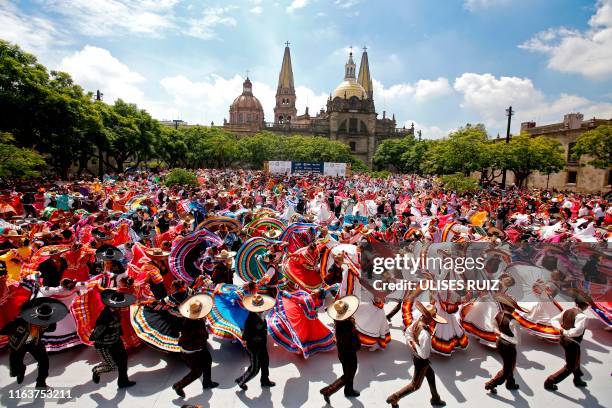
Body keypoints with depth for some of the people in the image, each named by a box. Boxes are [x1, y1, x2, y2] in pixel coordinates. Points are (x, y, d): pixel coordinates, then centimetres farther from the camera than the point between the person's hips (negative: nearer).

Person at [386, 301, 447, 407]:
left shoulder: (417, 321, -15)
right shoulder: (425, 334, -40)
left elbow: (408, 331, 2)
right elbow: (424, 355, -32)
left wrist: (410, 341, -9)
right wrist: (415, 344, -22)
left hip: (416, 356, 8)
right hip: (421, 361, -8)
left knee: (431, 376, 30)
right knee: (415, 385, 15)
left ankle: (435, 399, 53)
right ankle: (393, 398, 25)